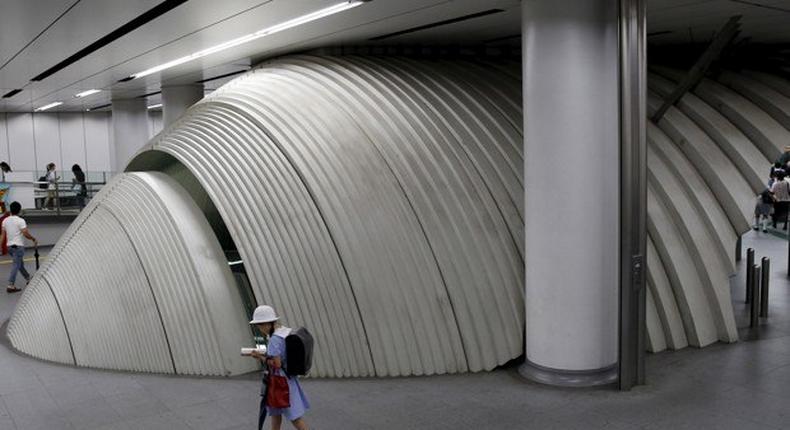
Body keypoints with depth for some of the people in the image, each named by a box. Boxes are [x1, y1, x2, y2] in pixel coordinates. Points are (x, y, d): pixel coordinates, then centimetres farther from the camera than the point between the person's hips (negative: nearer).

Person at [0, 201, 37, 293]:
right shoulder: (20, 221, -13)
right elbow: (25, 233, -18)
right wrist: (33, 239, -4)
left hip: (10, 246, 7)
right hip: (18, 246, -7)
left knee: (20, 264, 20)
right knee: (16, 265, -6)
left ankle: (28, 279, 34)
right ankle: (10, 286, -10)